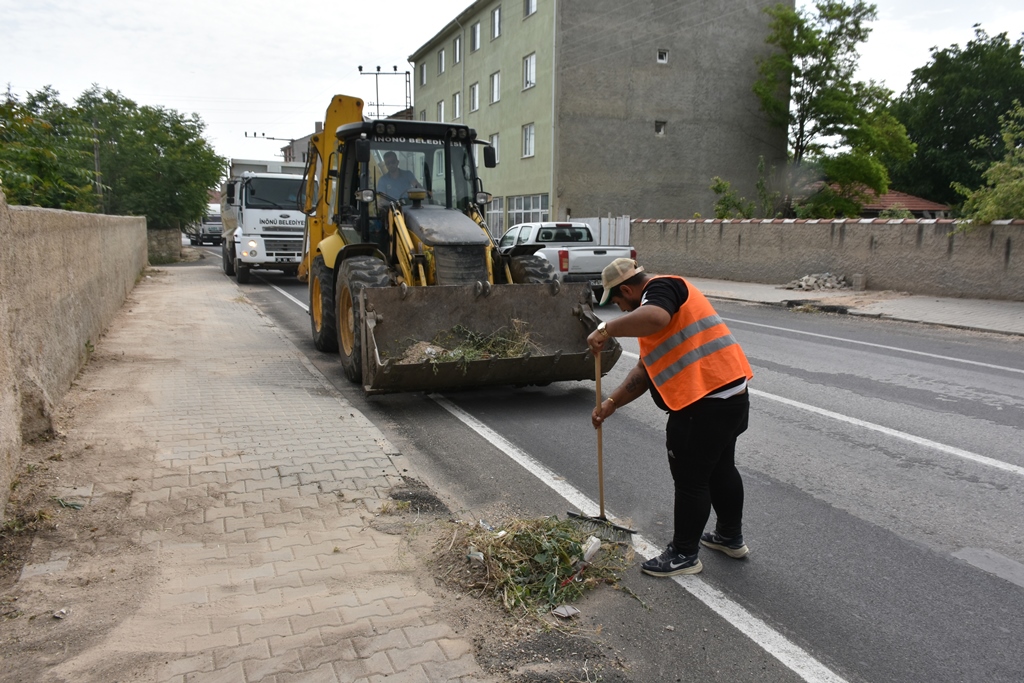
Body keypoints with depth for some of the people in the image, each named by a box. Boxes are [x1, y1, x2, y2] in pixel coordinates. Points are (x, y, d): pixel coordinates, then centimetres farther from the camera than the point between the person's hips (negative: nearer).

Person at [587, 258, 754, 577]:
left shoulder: (661, 287, -9)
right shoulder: (657, 299, 21)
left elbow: (656, 317, -37)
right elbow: (645, 371, 18)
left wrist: (606, 329, -26)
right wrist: (611, 403, 13)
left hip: (705, 402, -11)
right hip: (729, 392, 11)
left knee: (690, 478, 3)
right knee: (720, 468, 24)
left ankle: (684, 555, 18)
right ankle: (731, 537, 42)